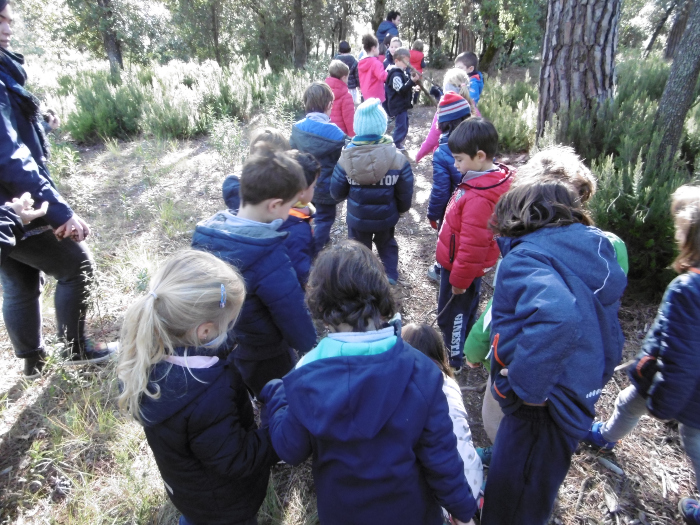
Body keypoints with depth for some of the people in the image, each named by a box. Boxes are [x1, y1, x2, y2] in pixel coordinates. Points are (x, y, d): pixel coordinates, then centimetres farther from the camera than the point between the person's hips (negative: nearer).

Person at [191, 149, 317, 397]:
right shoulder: (270, 259, -37)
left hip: (218, 348, 7)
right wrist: (309, 345, -4)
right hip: (265, 362, -6)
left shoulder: (205, 234, -14)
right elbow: (294, 315, -25)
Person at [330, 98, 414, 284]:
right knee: (386, 243, 30)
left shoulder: (347, 158, -19)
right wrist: (402, 208, 12)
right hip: (386, 217, 1)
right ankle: (391, 275, 38)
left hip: (357, 218, 0)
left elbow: (336, 192, -10)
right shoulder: (398, 159, -20)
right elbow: (405, 193, -10)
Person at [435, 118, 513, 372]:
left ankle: (454, 360, 33)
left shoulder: (480, 198, -34)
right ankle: (465, 348, 50)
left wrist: (459, 279, -16)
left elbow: (473, 245, -29)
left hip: (460, 268, -9)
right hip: (459, 265, 10)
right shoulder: (494, 177, -2)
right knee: (465, 311, 28)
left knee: (451, 315, 12)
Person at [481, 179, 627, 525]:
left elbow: (558, 315, -43)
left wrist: (526, 385, -30)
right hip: (582, 392, 9)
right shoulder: (593, 245, 4)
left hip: (543, 407, -9)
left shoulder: (524, 257, -23)